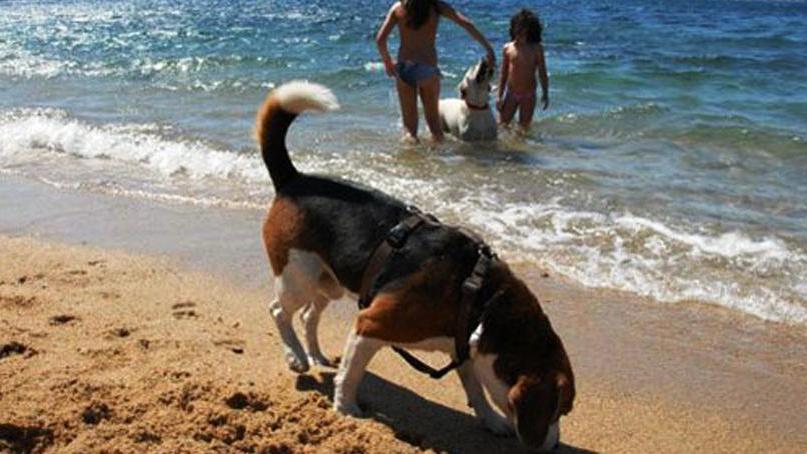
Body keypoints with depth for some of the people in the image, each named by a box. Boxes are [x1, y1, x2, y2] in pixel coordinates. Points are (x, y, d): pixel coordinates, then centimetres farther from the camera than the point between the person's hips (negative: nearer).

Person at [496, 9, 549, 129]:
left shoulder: (536, 49, -4)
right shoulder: (508, 48, 1)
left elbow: (542, 73, 2)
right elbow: (503, 73, 5)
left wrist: (545, 94, -2)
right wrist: (499, 96, 2)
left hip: (528, 95, -2)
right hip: (511, 94, 2)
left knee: (524, 128, 3)